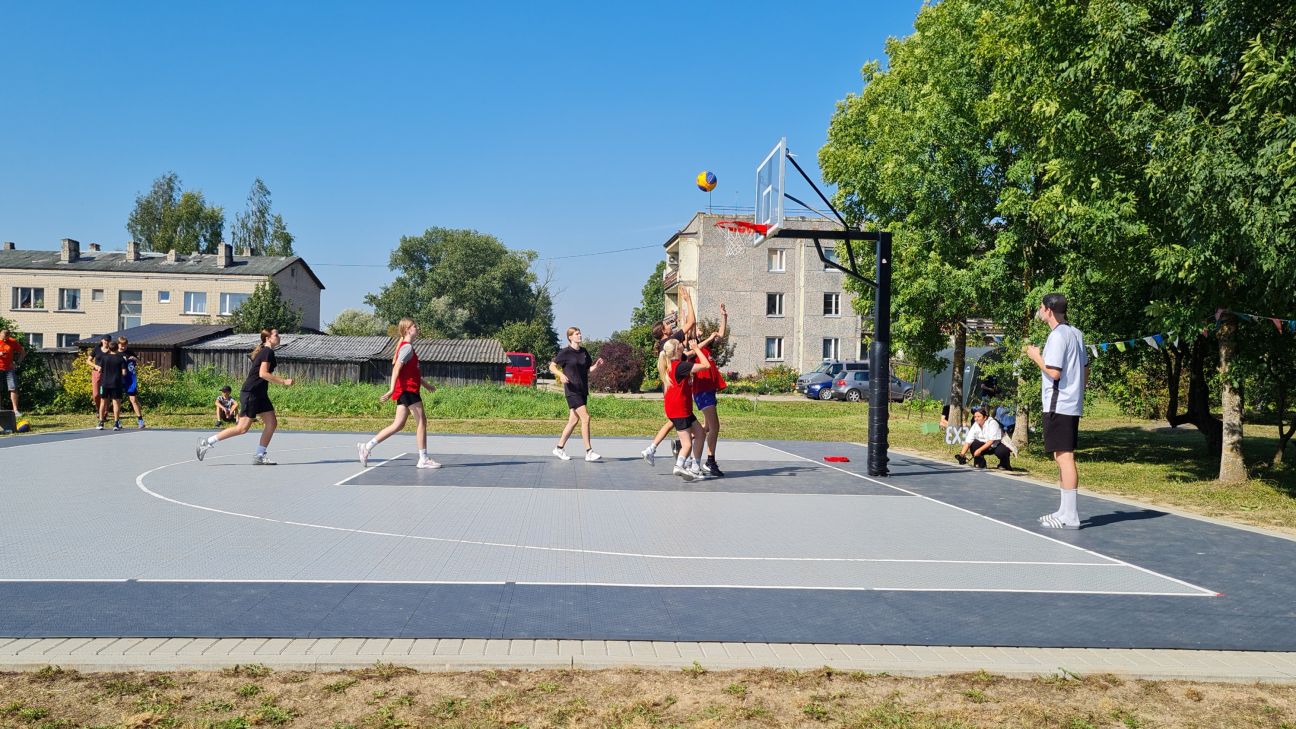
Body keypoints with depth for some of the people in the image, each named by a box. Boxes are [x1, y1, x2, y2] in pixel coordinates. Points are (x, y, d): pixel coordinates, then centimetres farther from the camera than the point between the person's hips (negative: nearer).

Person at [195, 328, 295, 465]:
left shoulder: (264, 352, 17)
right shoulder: (268, 352, -13)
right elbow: (263, 373, -22)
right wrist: (283, 382, -19)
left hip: (260, 394, 10)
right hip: (251, 393, -10)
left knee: (272, 423, 3)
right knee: (242, 428, -8)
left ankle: (259, 456, 6)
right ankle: (207, 442, 0)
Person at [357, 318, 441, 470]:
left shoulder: (406, 346, 19)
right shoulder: (407, 347, -12)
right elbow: (397, 367, -22)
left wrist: (425, 384, 36)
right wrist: (392, 389, -29)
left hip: (405, 391, 10)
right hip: (408, 390, -10)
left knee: (398, 425, 8)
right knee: (421, 421, -4)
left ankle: (366, 447, 8)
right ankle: (423, 460, -1)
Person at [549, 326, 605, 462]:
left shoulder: (584, 352, 12)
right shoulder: (565, 352, -6)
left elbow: (588, 369, 18)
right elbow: (552, 366, -3)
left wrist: (597, 365, -2)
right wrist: (561, 374, -21)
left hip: (583, 391, 7)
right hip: (572, 390, -7)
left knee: (574, 420, 10)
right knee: (585, 418, -15)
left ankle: (559, 448, 23)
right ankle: (589, 453, -12)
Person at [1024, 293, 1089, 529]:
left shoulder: (1058, 335, -15)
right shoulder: (1075, 333, 14)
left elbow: (1054, 372, -21)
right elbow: (1085, 370, 19)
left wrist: (1036, 356, -7)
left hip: (1058, 406, -10)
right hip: (1072, 404, 10)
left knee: (1064, 457, -9)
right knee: (1062, 457, 15)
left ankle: (1069, 516, -7)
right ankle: (1066, 510, 22)